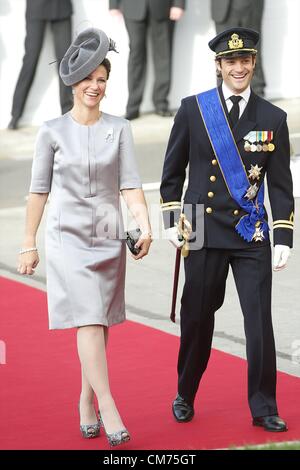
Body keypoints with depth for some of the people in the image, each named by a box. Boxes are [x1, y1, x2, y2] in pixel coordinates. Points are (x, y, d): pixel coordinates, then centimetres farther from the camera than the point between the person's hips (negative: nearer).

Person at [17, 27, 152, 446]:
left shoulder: (119, 129, 3)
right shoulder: (52, 131, -1)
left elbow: (130, 184, -3)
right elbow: (39, 190, 4)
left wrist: (145, 226, -19)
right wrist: (29, 245, 4)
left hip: (109, 238, 3)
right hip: (68, 238, -3)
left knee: (99, 324, 8)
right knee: (88, 322, -13)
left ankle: (86, 404, 22)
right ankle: (109, 412, -18)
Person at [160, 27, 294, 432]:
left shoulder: (273, 118, 3)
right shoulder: (193, 109, 2)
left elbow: (281, 185, 4)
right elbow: (173, 171, 9)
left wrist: (283, 239, -2)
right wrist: (171, 221, 3)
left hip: (252, 236, 0)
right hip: (204, 233, 0)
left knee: (260, 320, -4)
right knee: (197, 319, 8)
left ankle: (263, 408, 6)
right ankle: (185, 397, 27)